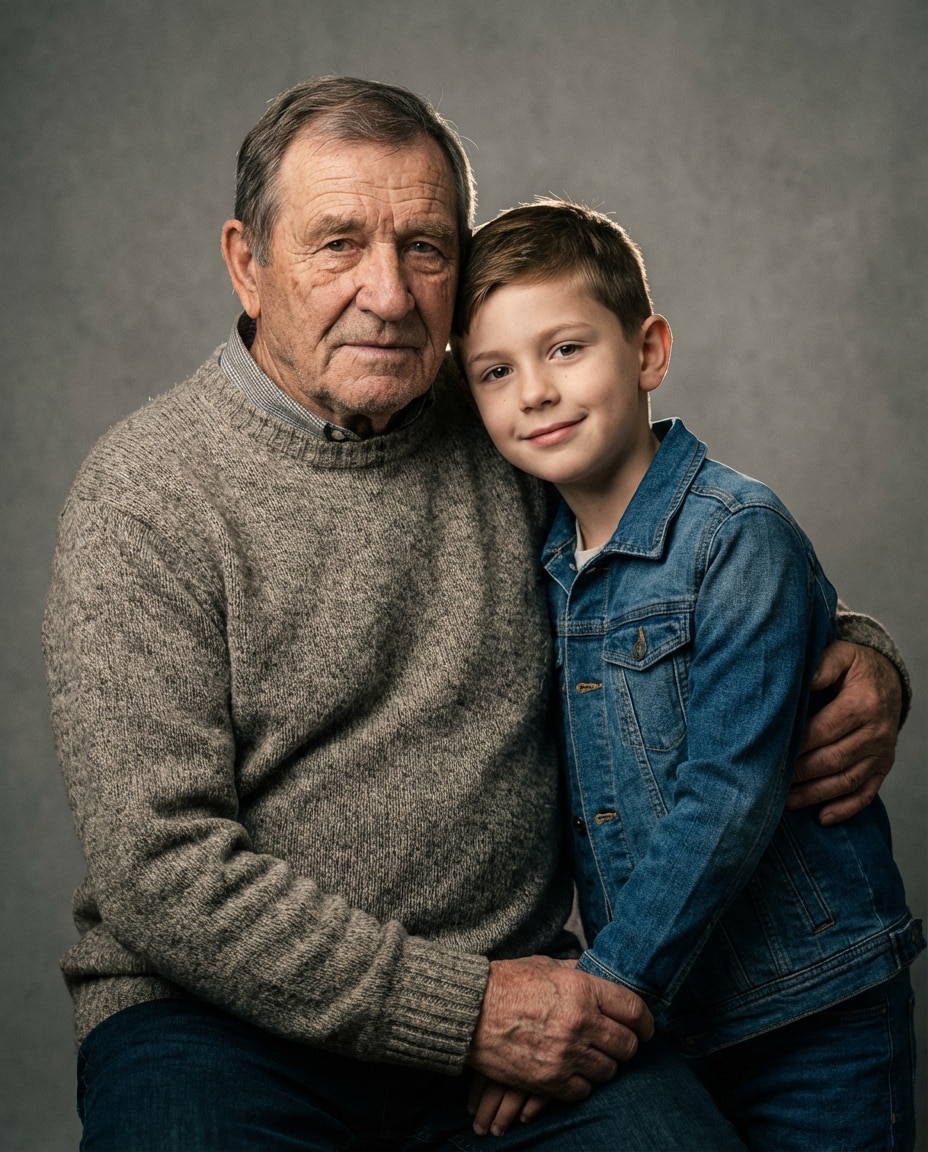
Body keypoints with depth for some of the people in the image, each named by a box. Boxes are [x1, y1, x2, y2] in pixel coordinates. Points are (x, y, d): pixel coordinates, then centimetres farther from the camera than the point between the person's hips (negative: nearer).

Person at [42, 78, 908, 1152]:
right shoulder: (144, 493, -7)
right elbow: (164, 870, -13)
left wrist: (857, 656, 0)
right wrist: (465, 1008, -16)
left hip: (514, 985, 3)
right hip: (219, 1014, -2)